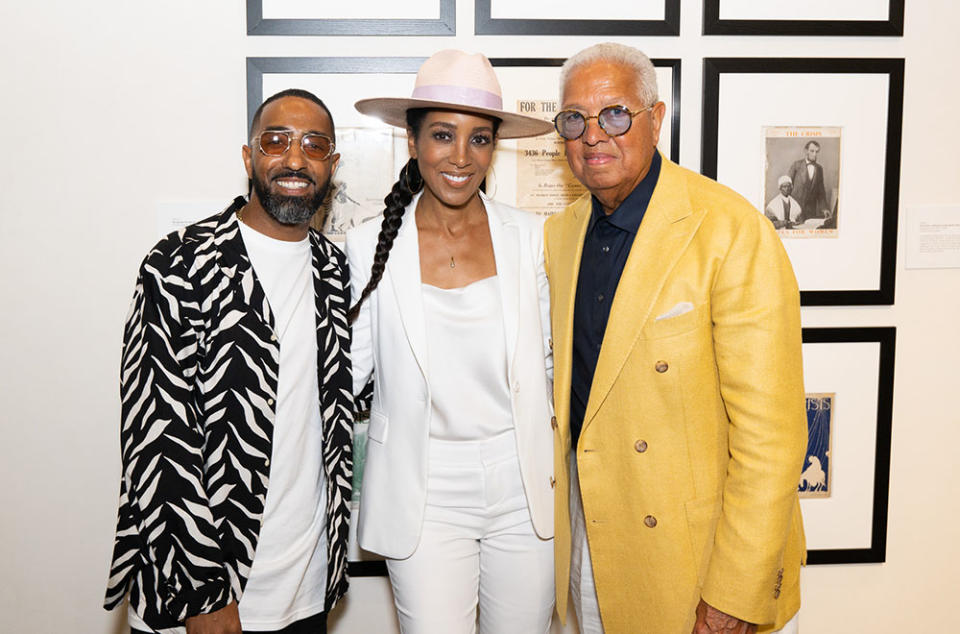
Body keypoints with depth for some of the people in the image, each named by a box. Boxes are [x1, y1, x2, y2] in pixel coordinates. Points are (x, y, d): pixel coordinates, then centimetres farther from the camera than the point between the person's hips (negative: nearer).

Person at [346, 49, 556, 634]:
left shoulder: (529, 237, -1)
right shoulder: (371, 245, -4)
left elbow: (549, 359, 8)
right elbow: (350, 369, 2)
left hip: (524, 487, 2)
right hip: (424, 492, -1)